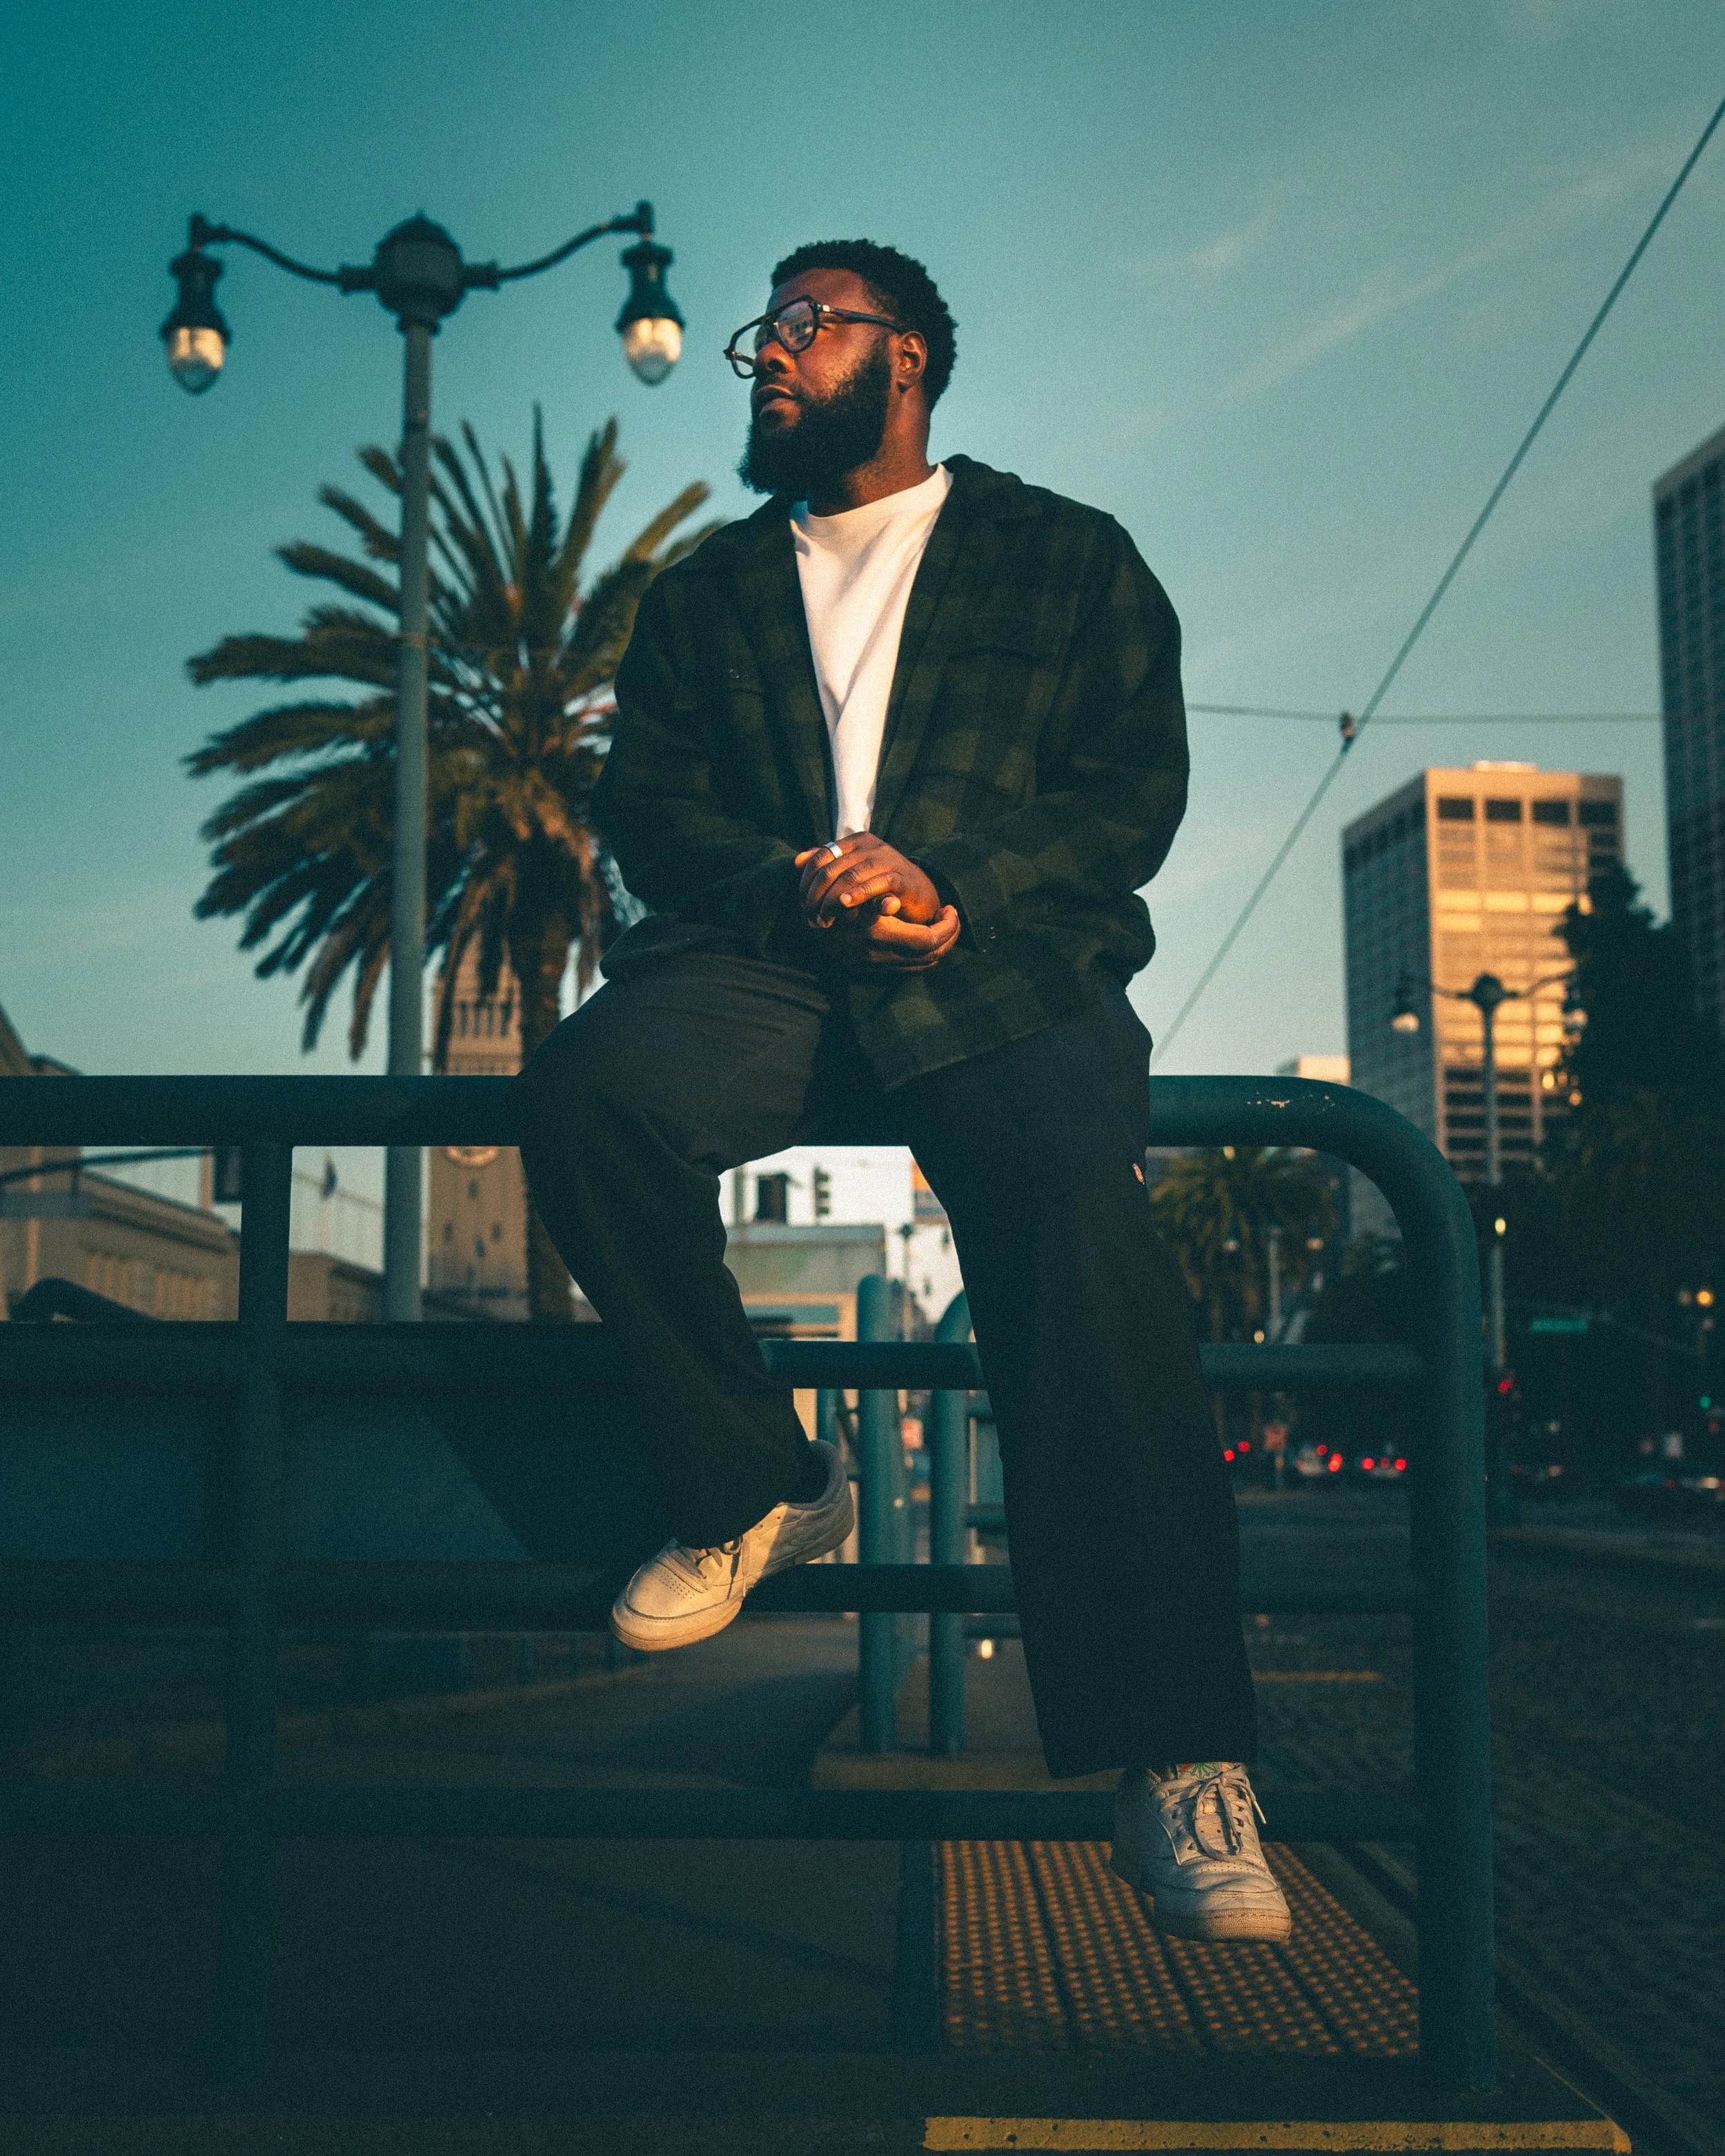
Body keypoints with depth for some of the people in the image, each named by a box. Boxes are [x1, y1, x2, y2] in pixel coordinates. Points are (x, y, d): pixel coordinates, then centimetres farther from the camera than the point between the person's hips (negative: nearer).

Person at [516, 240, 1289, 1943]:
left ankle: (1176, 1755, -34)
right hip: (764, 960, 3)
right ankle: (756, 1485, -11)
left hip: (1004, 962, -2)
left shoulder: (1069, 558, 18)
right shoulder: (704, 589, 26)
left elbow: (1134, 792, 7)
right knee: (583, 1093, -31)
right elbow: (646, 805, 14)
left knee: (1074, 1198, -35)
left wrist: (947, 884, -12)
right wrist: (792, 889, -9)